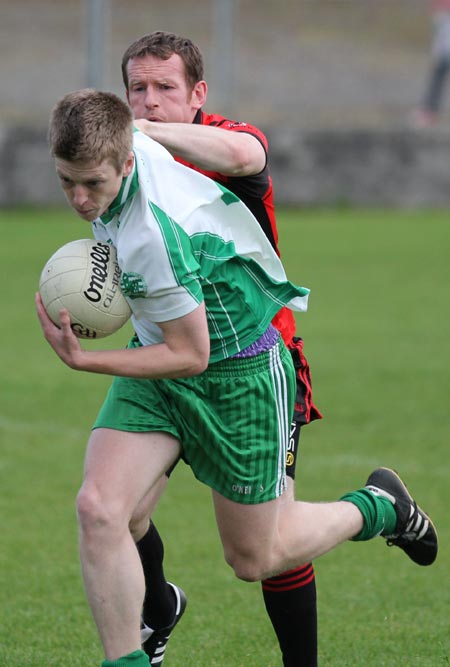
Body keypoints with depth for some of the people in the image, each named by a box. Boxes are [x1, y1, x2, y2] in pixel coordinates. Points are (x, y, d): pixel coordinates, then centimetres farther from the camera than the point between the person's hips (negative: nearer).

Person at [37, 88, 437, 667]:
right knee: (98, 508, -15)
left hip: (237, 373, -7)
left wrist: (82, 360, -25)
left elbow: (191, 355, -25)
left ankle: (377, 507, 37)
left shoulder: (152, 237, -36)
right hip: (155, 368, 7)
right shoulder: (134, 143, -13)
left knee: (253, 558, 10)